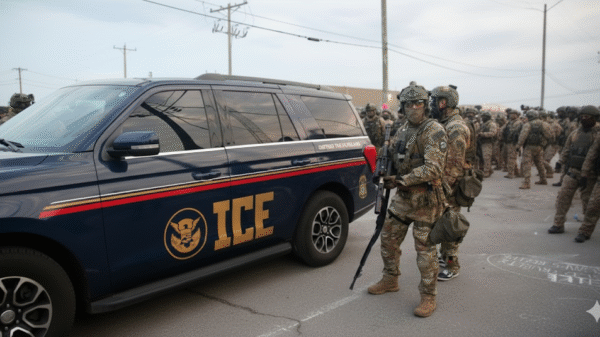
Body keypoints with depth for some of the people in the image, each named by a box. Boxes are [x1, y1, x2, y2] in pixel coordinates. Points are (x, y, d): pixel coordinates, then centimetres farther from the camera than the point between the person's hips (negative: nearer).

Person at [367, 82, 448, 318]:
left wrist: (401, 180, -25)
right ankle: (390, 281, 35)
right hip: (402, 197, 8)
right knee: (388, 238, 15)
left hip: (425, 200, -7)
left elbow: (433, 168, -23)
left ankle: (428, 297, 14)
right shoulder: (402, 131, 11)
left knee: (425, 248, -1)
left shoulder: (435, 131, -13)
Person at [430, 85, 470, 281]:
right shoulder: (443, 124, 13)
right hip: (442, 185, 9)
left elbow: (455, 164, -22)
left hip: (450, 187, -9)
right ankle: (444, 257, 33)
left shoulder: (456, 128, -19)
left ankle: (452, 267, 10)